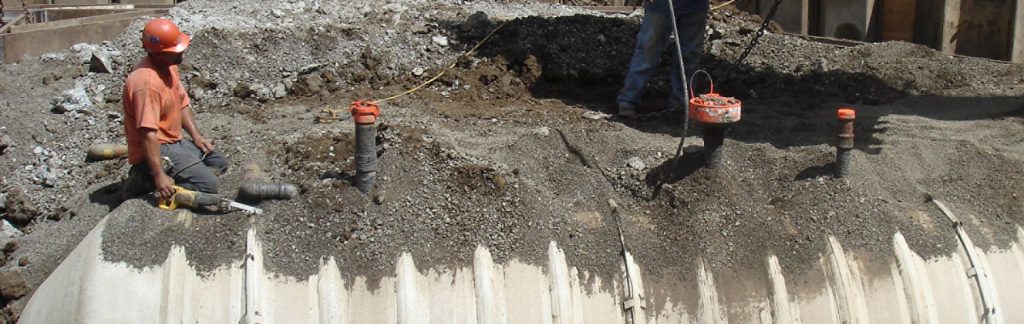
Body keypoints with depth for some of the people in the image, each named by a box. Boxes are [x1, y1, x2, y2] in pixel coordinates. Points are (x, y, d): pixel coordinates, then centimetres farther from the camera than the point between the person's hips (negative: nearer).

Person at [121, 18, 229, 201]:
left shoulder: (169, 66, 3)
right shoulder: (147, 82, -28)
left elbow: (182, 103, 16)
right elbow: (148, 134, -32)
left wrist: (196, 136, 5)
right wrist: (159, 176, -35)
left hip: (174, 143, 10)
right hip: (156, 149, -10)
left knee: (219, 163, 18)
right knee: (209, 185, -18)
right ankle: (147, 181, -7)